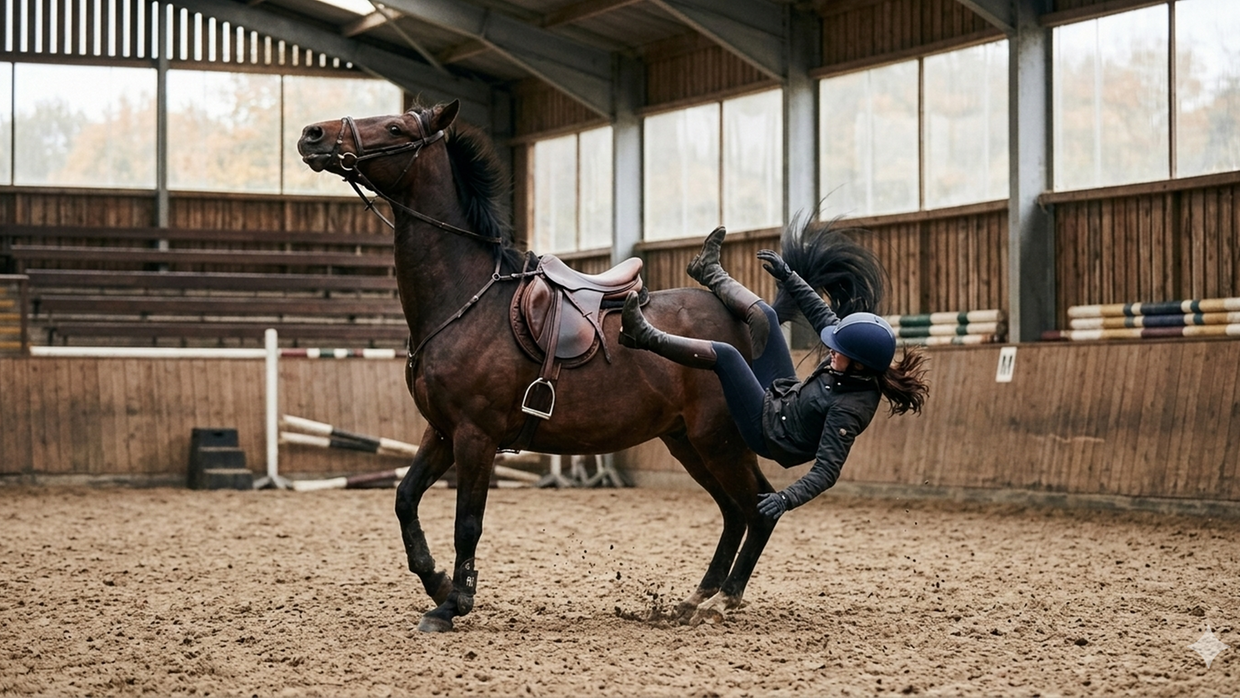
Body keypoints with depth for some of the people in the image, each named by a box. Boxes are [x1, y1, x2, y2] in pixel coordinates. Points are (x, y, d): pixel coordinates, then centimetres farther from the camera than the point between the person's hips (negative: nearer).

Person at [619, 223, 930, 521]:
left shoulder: (850, 409, -34)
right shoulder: (857, 372, -12)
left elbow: (827, 472, -36)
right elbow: (823, 315, 1)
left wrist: (787, 499, -49)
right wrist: (788, 276, 4)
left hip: (769, 430, -8)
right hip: (783, 395, 8)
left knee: (724, 354, -19)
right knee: (762, 315, 4)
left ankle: (648, 339, -5)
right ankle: (711, 274, 27)